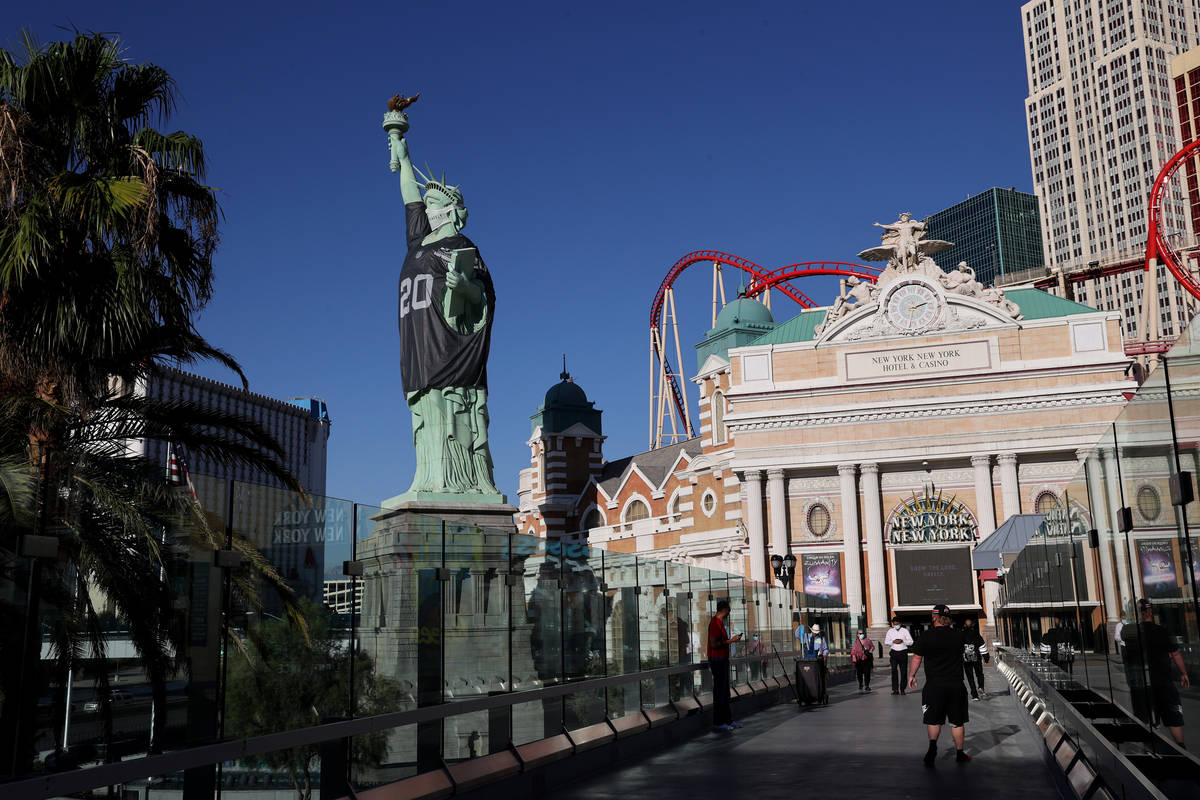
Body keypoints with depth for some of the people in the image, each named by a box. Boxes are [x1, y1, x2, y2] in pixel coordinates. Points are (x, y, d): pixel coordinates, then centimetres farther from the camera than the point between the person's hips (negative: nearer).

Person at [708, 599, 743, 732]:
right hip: (717, 660, -10)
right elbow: (713, 644, -22)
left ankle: (728, 720, 21)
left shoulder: (720, 622, 15)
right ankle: (717, 723, 0)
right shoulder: (715, 622, -16)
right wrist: (730, 641, -17)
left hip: (722, 660, 10)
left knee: (725, 692, 14)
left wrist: (731, 639, 24)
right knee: (719, 692, -5)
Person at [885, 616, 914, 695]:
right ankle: (895, 689, -10)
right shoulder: (890, 631, 10)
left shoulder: (905, 630, 5)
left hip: (903, 652, 0)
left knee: (903, 671, 1)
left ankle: (902, 689, 10)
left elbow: (911, 642, 1)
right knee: (894, 670, -10)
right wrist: (893, 642, -11)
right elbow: (886, 642, 8)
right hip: (894, 652, 0)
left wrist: (902, 641, -15)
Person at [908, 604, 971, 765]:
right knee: (957, 721, 11)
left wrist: (911, 676, 9)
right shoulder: (958, 635, 1)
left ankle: (933, 746, -10)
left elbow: (917, 658, -3)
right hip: (956, 684, 2)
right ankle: (960, 754, 18)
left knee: (933, 719, 10)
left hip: (934, 685, -2)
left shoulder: (927, 636, -7)